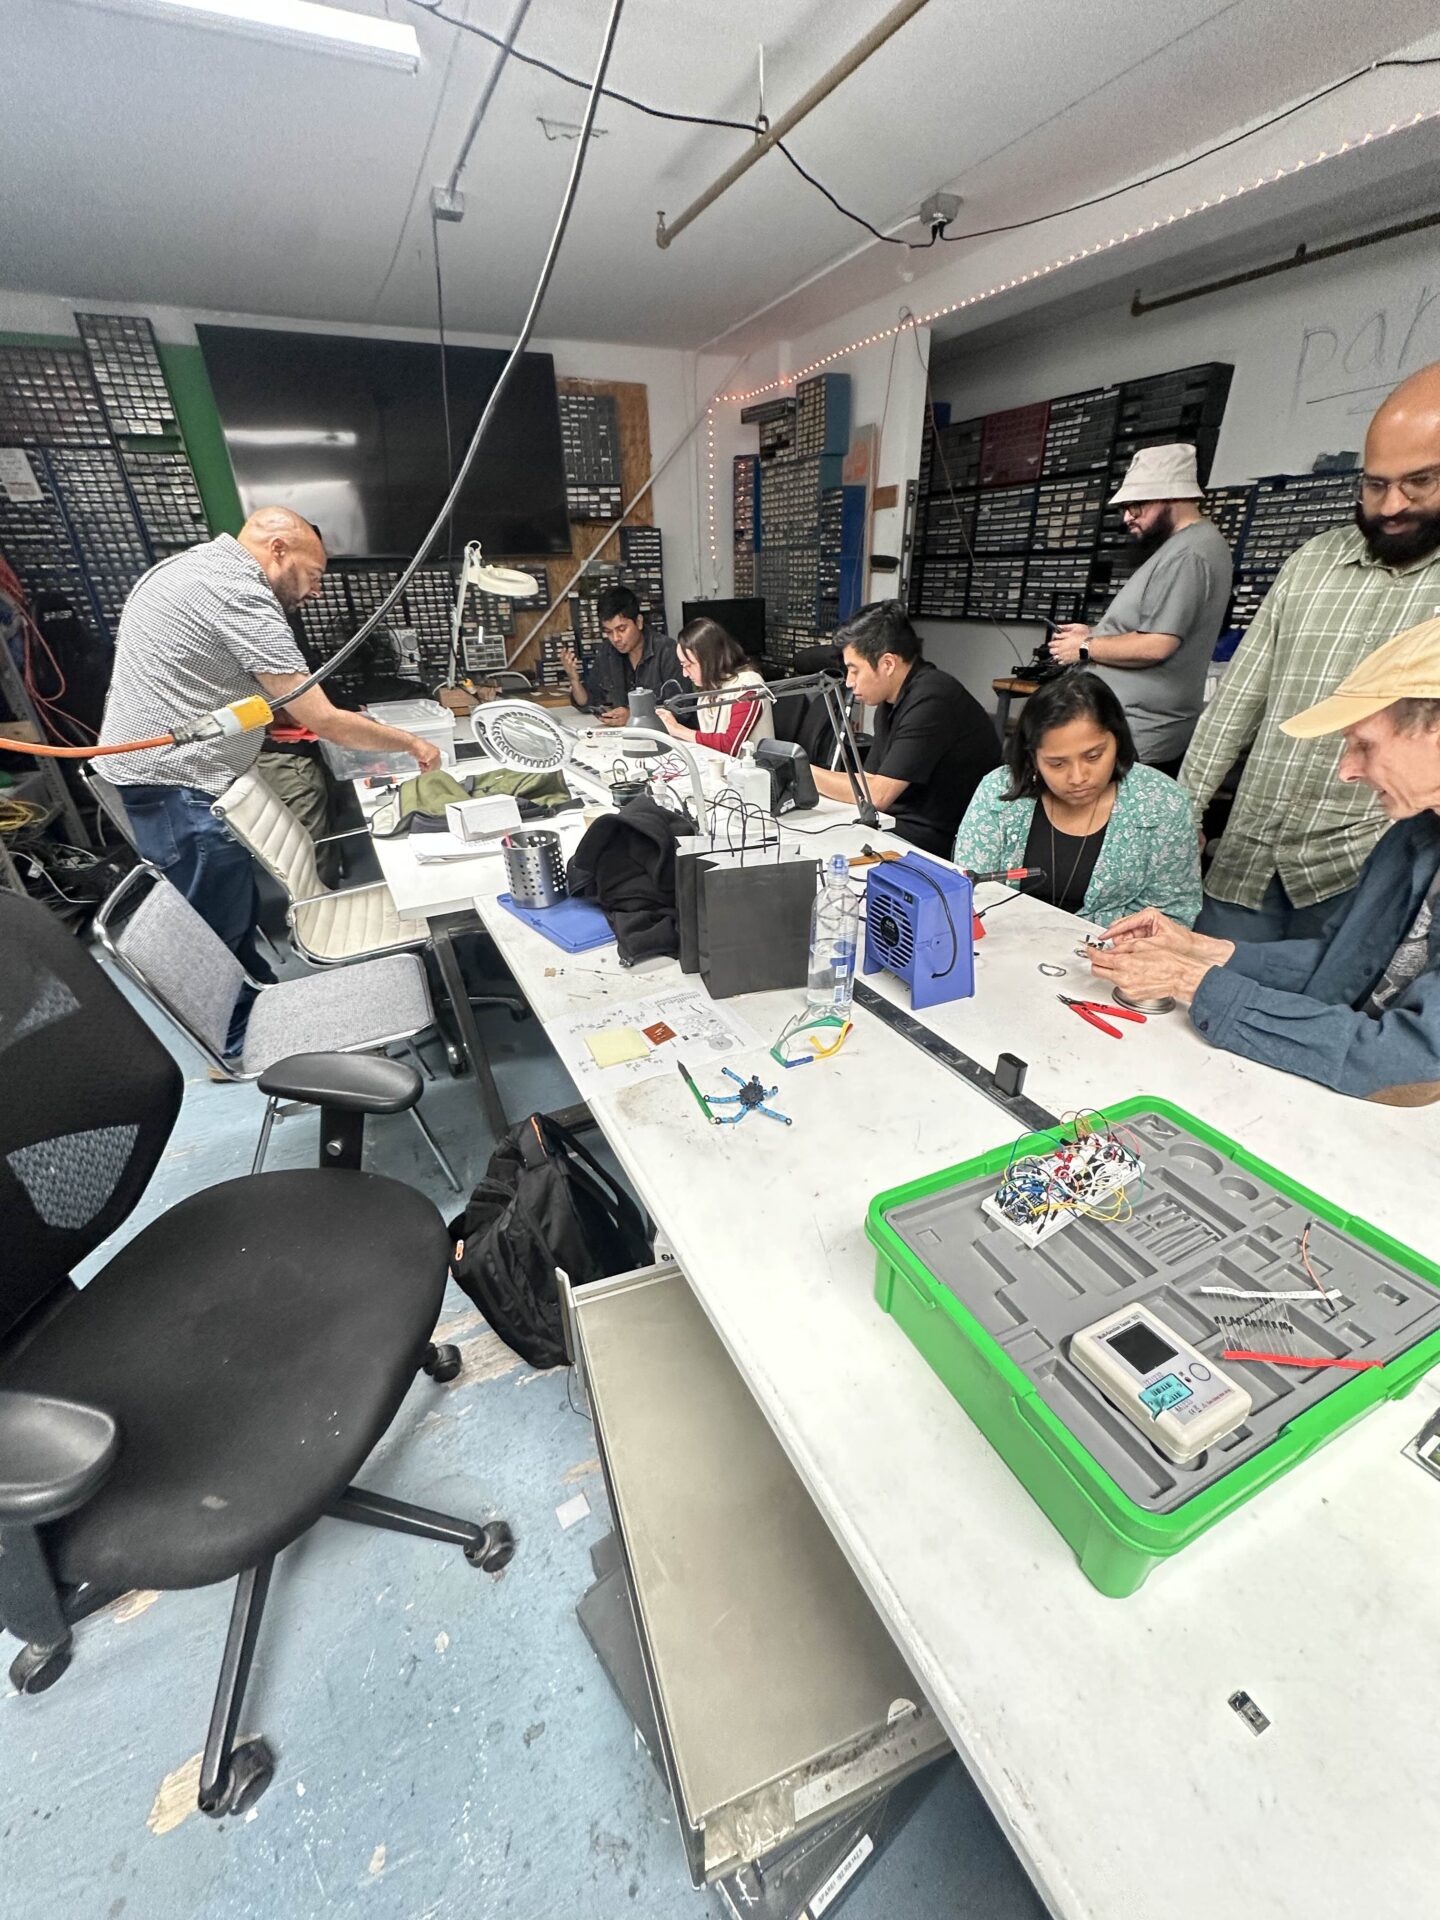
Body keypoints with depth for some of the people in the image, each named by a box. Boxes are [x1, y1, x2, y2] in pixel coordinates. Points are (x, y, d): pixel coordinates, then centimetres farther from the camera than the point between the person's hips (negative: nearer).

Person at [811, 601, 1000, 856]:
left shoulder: (931, 700, -19)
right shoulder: (893, 698, 10)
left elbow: (877, 794, -21)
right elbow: (870, 780, 9)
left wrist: (804, 771, -12)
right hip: (901, 823, 8)